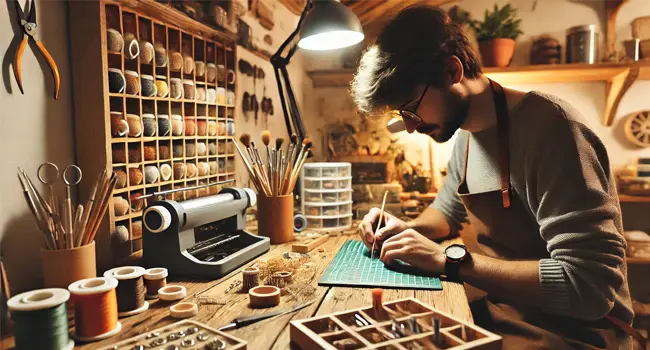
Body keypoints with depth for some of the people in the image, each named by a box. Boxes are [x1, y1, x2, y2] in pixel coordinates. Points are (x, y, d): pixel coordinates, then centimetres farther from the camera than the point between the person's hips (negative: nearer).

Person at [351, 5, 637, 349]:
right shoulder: (467, 132, 2)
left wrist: (449, 260, -27)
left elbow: (591, 286, -28)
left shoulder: (546, 124, -23)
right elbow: (448, 209, 19)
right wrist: (406, 230, -2)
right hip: (502, 311, 7)